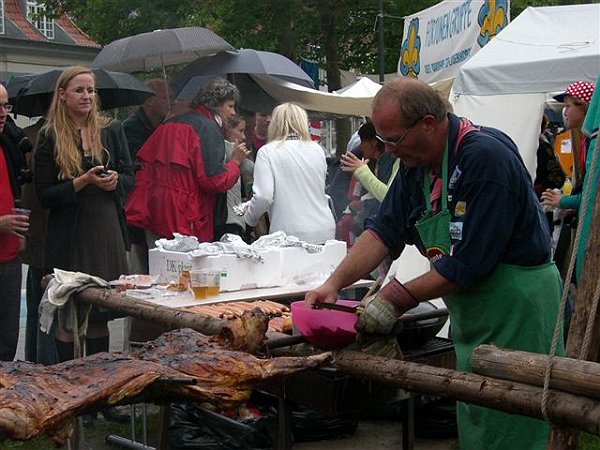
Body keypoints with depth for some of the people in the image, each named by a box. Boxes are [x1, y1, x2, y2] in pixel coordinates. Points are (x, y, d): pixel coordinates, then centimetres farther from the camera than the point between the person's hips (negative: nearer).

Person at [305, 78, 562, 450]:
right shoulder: (417, 161, 3)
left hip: (515, 307, -9)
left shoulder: (487, 158, -24)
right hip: (470, 312, 9)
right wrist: (334, 283, -8)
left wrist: (398, 298, -20)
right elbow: (385, 230, 3)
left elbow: (468, 263, -26)